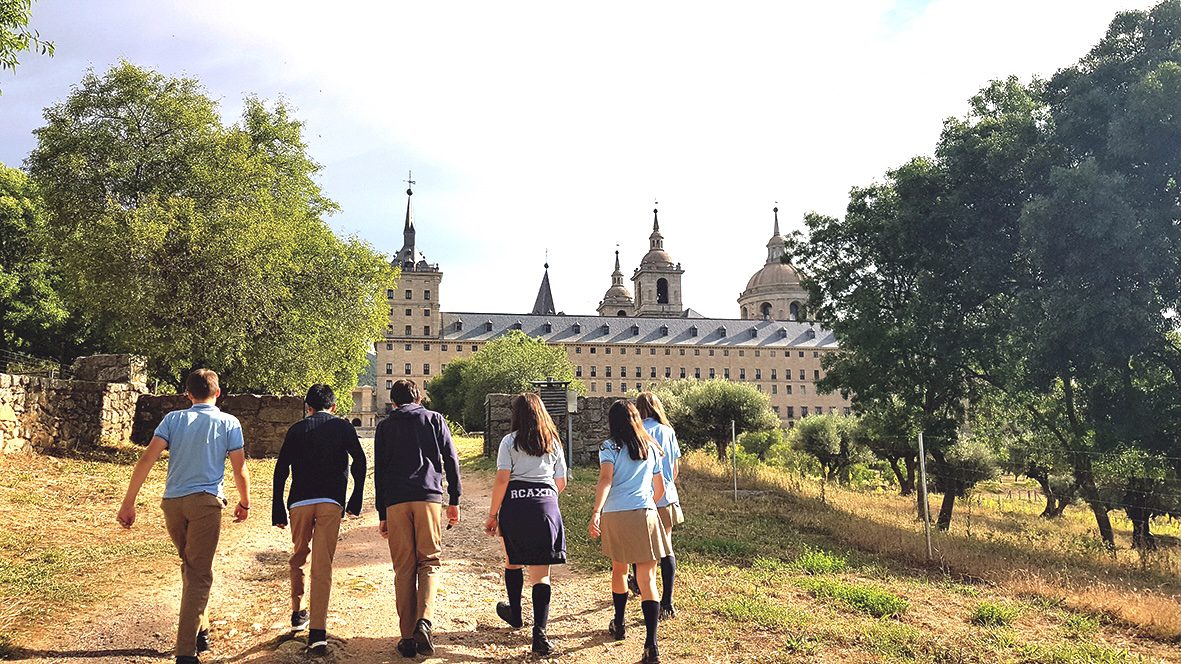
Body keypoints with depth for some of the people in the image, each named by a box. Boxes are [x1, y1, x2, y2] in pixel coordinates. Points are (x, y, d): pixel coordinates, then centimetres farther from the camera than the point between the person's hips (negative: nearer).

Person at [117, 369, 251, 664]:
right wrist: (244, 503, 17)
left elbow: (146, 460, -3)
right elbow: (240, 470, 2)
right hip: (205, 501, -3)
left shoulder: (173, 419, 6)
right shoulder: (229, 423, 2)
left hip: (172, 503, 3)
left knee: (190, 567, 21)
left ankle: (200, 630, 31)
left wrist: (128, 503, -1)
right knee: (199, 575, 0)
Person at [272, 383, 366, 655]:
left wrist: (278, 510, 9)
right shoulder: (343, 427, 10)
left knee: (298, 557, 23)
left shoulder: (297, 429, 13)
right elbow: (359, 461, -2)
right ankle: (318, 633, -8)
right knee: (322, 566, -2)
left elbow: (281, 470, 7)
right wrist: (356, 500, 4)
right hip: (331, 503, -1)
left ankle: (297, 614, 33)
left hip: (299, 502, 2)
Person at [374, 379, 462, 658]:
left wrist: (382, 514, 15)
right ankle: (424, 621, -14)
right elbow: (451, 460, 6)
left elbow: (379, 471, 11)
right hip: (429, 497, -1)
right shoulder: (435, 419, 12)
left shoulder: (385, 426, 15)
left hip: (395, 502, 1)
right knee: (428, 562, 7)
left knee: (403, 569, 7)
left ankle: (408, 637, 6)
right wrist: (454, 501, 10)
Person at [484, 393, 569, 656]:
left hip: (515, 506, -2)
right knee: (541, 573, 2)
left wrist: (492, 514, -2)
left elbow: (502, 480, -8)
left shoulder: (510, 441, 0)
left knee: (513, 562, 21)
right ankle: (539, 633, -9)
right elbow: (561, 484, 13)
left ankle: (514, 613, 39)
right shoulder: (553, 441, 10)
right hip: (546, 506, 2)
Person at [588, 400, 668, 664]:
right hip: (644, 514, 1)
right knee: (647, 577, -4)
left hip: (614, 514, 0)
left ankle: (618, 625, 38)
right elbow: (659, 488, 19)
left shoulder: (610, 447, 3)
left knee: (618, 568, 22)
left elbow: (605, 479, -15)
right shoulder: (650, 448, 13)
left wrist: (596, 512, -23)